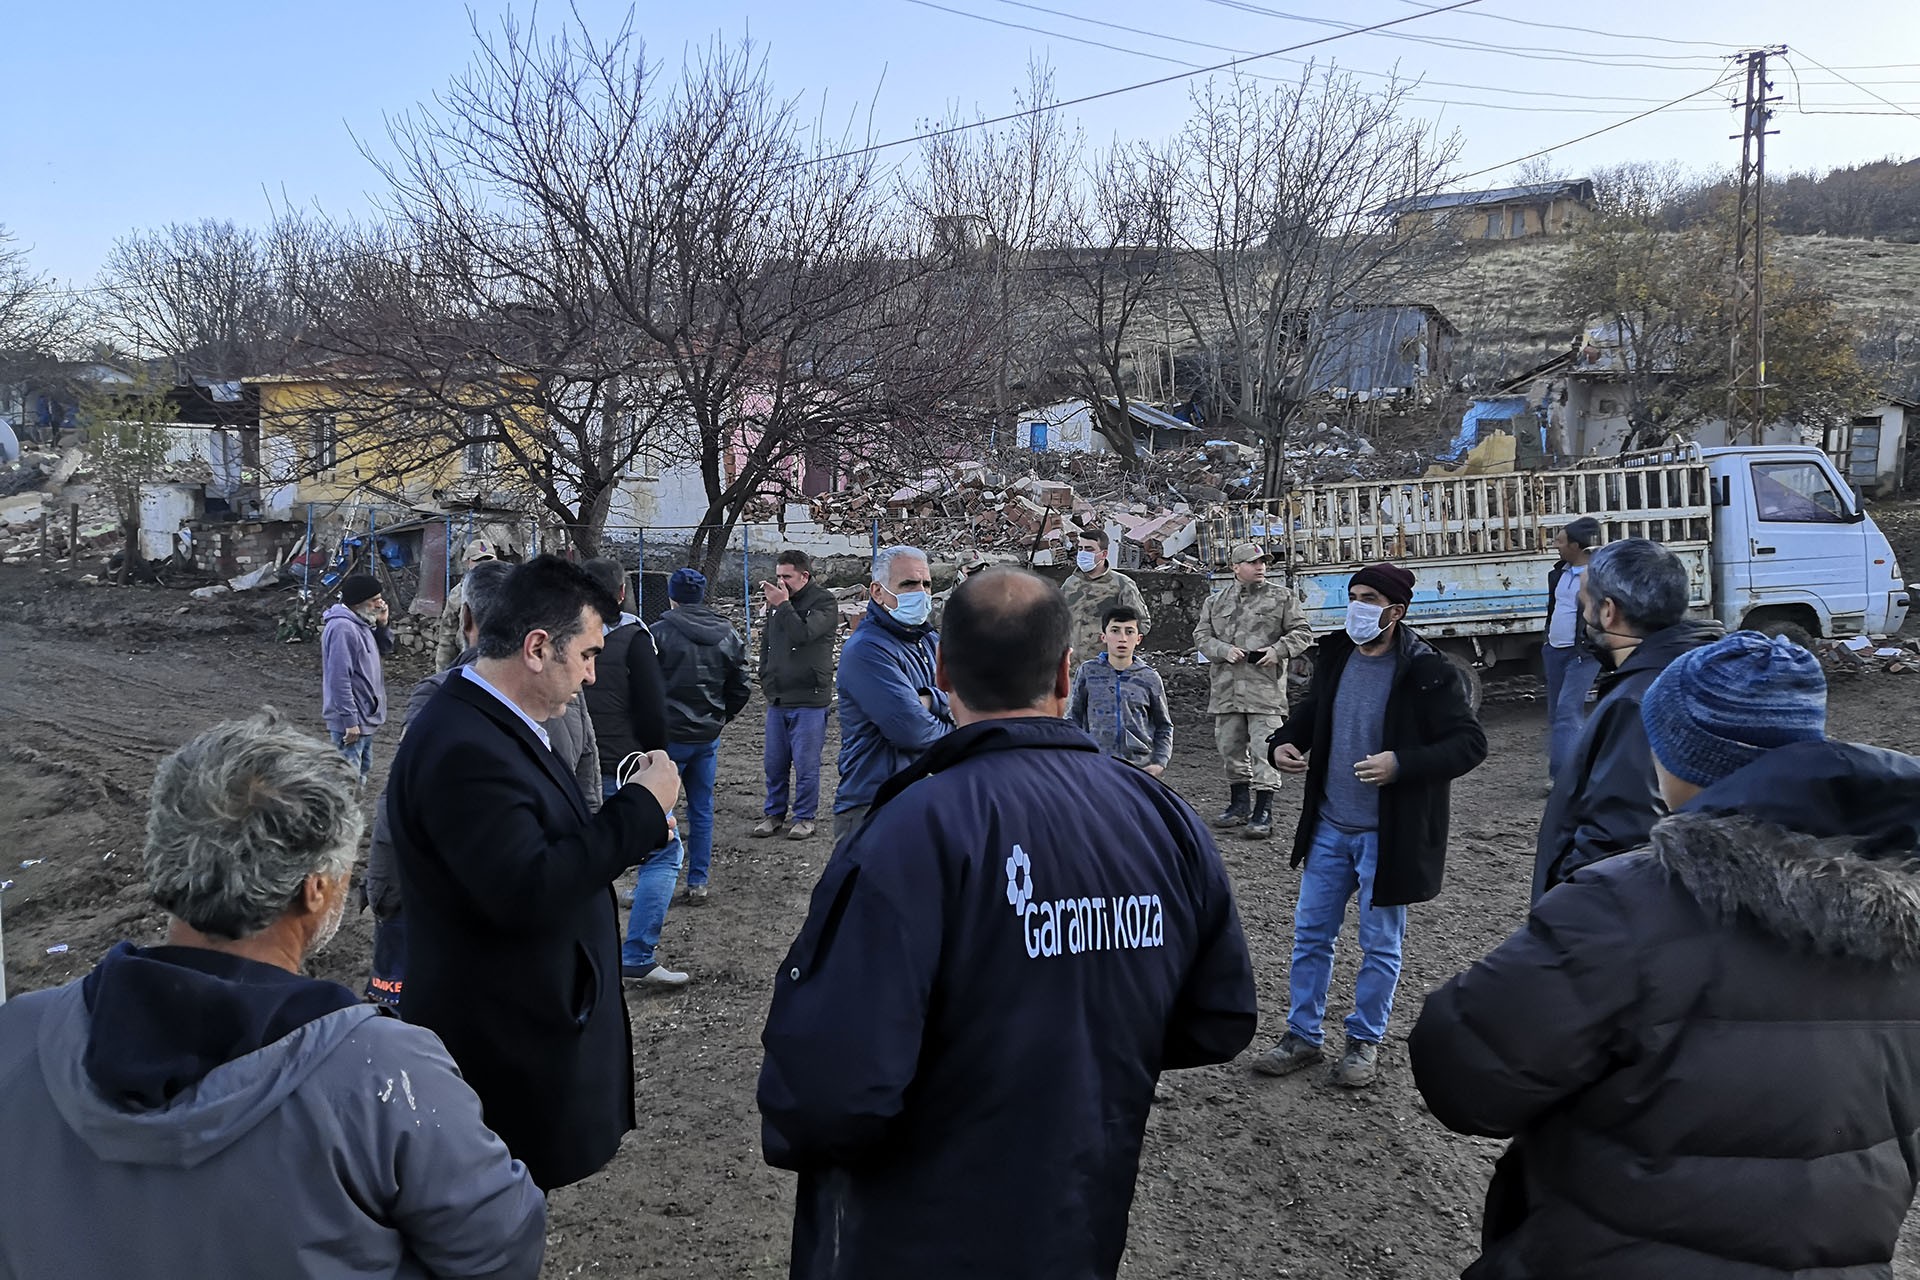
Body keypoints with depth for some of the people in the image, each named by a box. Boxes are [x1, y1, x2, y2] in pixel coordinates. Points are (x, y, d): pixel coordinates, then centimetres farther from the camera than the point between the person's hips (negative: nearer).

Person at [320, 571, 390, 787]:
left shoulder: (361, 624, 8)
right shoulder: (342, 628, -22)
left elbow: (386, 647, 21)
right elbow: (339, 679, -25)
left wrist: (381, 624, 1)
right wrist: (350, 721, -24)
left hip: (365, 718, 11)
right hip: (351, 721, -11)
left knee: (363, 770, 21)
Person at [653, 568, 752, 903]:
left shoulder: (660, 633, -13)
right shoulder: (728, 636, 4)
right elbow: (741, 689, 6)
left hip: (669, 736, -5)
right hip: (708, 736, 5)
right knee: (701, 810, 12)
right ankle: (698, 882, 16)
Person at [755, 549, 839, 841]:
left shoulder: (824, 602, -7)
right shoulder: (776, 601, 12)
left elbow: (803, 634, -23)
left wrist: (782, 605, -17)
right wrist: (766, 680, 13)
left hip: (808, 700, -6)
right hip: (777, 700, 6)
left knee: (806, 764, 0)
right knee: (774, 763, 11)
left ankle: (805, 817, 12)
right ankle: (774, 813, 23)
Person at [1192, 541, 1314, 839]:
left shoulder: (1282, 597, 8)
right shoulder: (1215, 601, 14)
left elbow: (1302, 632, 6)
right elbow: (1201, 636, 10)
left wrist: (1278, 650, -11)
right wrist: (1225, 651, -9)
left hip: (1265, 687, -3)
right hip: (1226, 689, 3)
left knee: (1264, 748, -7)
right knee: (1229, 747, 11)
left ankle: (1263, 813, -1)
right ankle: (1239, 805, 26)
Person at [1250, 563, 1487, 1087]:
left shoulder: (1427, 671, -15)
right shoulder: (1334, 656, 2)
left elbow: (1470, 742, -16)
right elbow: (1309, 712, 18)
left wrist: (1401, 764, -27)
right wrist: (1281, 744, -3)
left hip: (1388, 833, -5)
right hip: (1329, 826, 6)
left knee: (1380, 945, 10)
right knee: (1310, 934, 12)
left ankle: (1365, 1041, 28)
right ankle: (1303, 1037, 26)